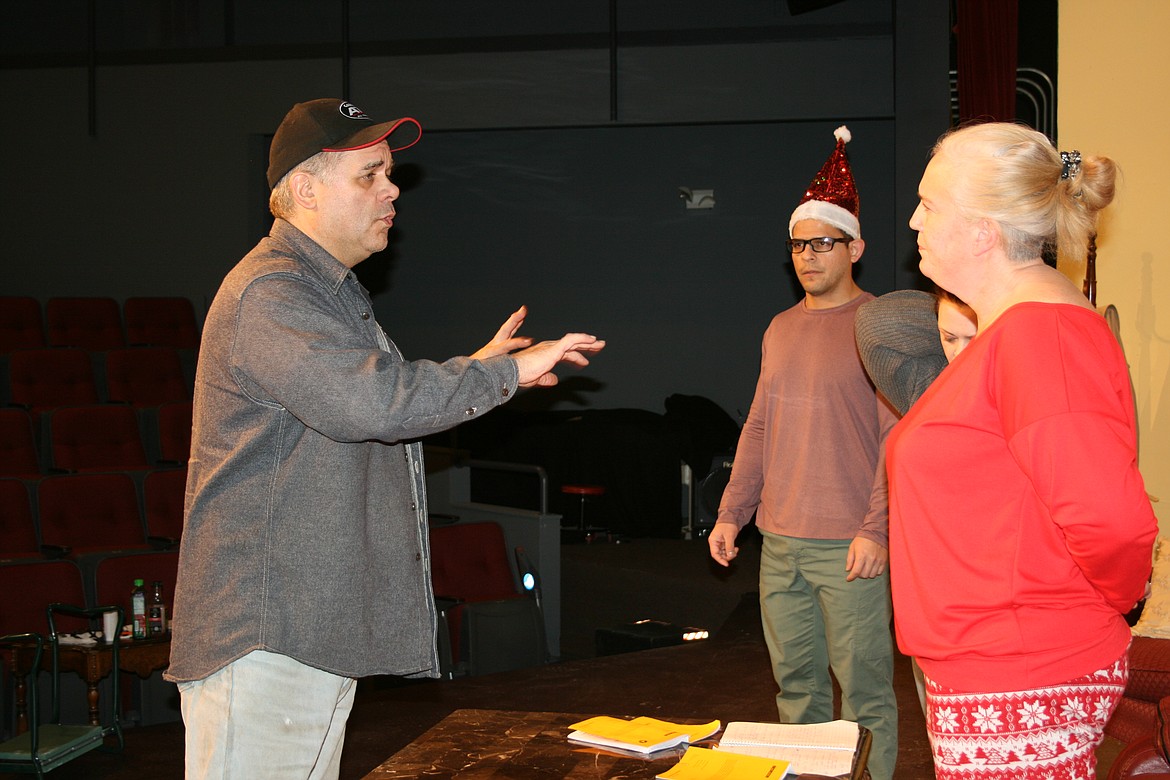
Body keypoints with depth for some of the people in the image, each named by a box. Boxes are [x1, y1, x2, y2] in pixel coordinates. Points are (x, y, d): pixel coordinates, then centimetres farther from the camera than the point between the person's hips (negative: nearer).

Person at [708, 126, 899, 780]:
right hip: (780, 542, 7)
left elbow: (899, 438, -11)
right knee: (797, 683, 12)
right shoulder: (781, 329, 15)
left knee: (864, 689, -2)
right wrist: (731, 513, 14)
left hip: (850, 546, -6)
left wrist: (876, 529, -18)